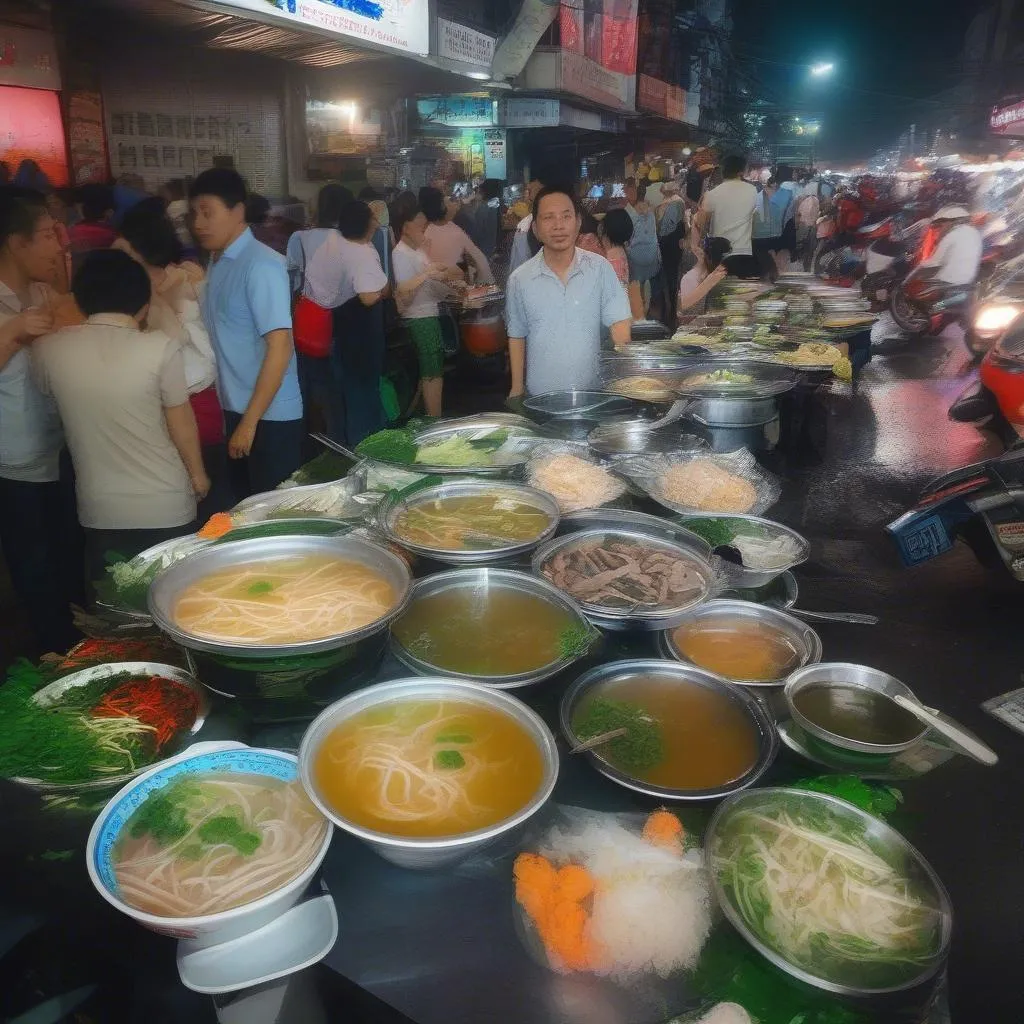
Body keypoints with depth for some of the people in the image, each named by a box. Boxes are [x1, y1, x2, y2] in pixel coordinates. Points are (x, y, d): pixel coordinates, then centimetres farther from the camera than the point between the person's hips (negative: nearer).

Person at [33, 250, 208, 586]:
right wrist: (197, 473, 8)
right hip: (165, 506, -2)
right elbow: (181, 422, -9)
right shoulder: (160, 347, -18)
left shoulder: (47, 350, -7)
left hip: (98, 511, 3)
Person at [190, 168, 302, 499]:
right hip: (234, 410, 8)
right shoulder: (217, 262, 10)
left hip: (268, 416, -8)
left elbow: (280, 347, -21)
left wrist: (250, 422, -21)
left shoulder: (261, 265, -15)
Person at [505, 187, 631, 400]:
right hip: (539, 398, 0)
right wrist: (517, 389, 5)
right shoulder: (520, 280, 0)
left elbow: (619, 322, -3)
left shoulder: (600, 268, -2)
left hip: (593, 391, 0)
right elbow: (516, 336, 8)